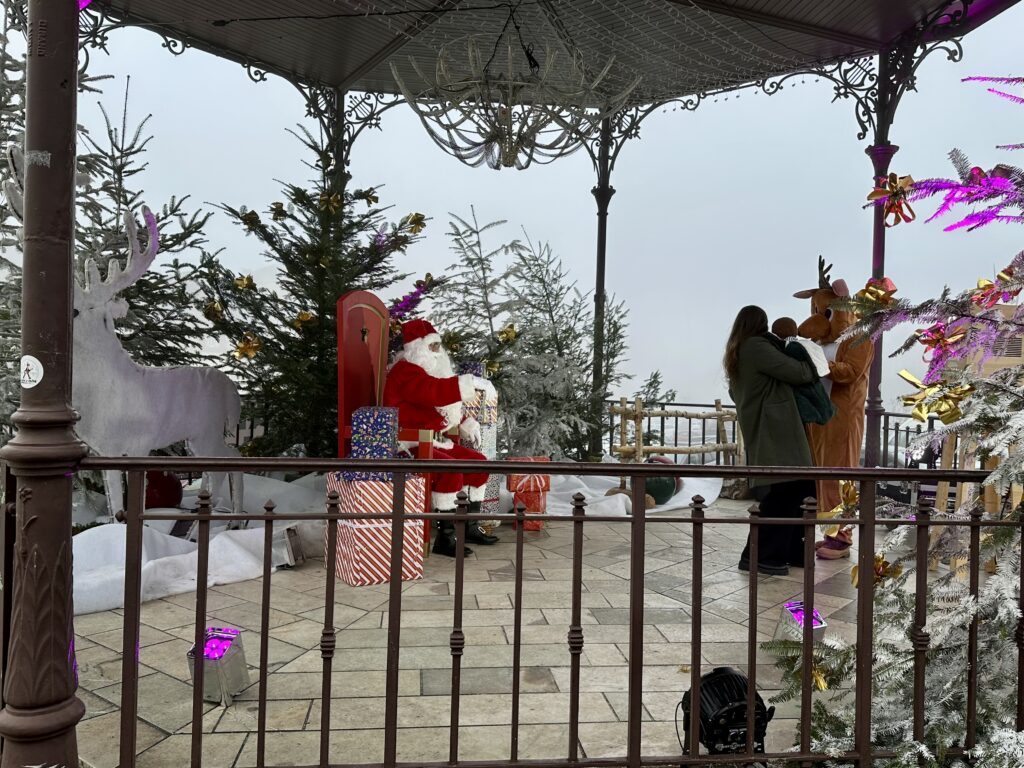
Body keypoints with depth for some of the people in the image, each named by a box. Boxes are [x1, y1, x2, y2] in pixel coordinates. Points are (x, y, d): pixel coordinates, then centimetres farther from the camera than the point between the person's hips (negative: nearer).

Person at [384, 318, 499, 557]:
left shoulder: (430, 370, 19)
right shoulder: (406, 371, -14)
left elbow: (445, 406, 29)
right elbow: (434, 392, -34)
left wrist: (465, 424, 16)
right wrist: (471, 383, -33)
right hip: (411, 447, -10)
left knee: (478, 462, 9)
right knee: (450, 469, -31)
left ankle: (470, 527, 14)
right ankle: (445, 538, -23)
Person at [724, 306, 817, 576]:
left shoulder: (735, 355, 20)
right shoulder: (757, 346, -10)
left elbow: (735, 393, 29)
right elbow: (794, 371, -10)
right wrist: (813, 368, 9)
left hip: (760, 434, 10)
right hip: (774, 433, -10)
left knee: (799, 489, 11)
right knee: (782, 493, -9)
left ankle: (791, 551, 15)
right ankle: (758, 556, -5)